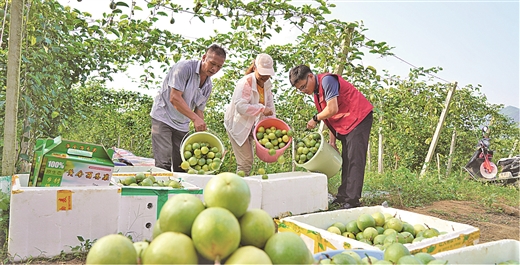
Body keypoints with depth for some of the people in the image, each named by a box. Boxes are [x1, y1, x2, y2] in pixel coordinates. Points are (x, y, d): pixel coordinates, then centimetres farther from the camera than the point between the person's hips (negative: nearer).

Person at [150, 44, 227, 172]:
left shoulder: (208, 86, 6)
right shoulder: (185, 67, -16)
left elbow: (199, 110, 11)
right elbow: (174, 98, -24)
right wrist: (195, 118, -30)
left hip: (182, 125, 7)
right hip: (163, 117, -7)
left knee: (181, 165, 6)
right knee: (163, 164, -14)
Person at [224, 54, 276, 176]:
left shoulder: (267, 83, 3)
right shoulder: (246, 82, -21)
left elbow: (269, 105, 9)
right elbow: (240, 106, -31)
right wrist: (262, 109, -30)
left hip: (250, 125, 8)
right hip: (237, 125, -8)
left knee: (248, 160, 16)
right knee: (246, 162, -9)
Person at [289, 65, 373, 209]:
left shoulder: (327, 80, -18)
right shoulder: (316, 92, 10)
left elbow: (332, 110, -25)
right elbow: (330, 117, 12)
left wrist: (315, 119, -9)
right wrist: (332, 140, 8)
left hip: (358, 118, -10)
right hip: (345, 124, 10)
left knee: (354, 160, -11)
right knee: (346, 161, 11)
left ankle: (352, 200, -9)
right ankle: (343, 197, 18)